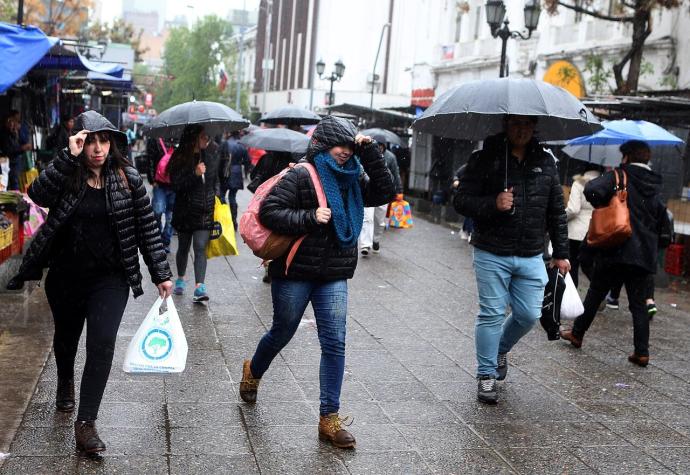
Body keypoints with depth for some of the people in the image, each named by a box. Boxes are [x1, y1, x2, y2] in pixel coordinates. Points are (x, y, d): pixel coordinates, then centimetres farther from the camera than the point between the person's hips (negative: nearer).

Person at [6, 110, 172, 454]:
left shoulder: (128, 179, -4)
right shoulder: (66, 175, -5)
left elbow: (147, 228, -1)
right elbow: (38, 194, -26)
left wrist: (161, 274, -3)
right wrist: (68, 156, -30)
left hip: (110, 278, -1)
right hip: (65, 277, 2)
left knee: (102, 343, -15)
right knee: (66, 336, 22)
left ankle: (86, 423, -8)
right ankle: (65, 383, 54)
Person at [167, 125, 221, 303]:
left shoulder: (212, 152, 1)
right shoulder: (180, 157, -12)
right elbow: (176, 184, -16)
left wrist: (216, 196, 11)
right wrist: (195, 174, -25)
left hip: (205, 211, 1)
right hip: (185, 210, -1)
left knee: (200, 247, -8)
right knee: (183, 247, 14)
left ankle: (200, 287, -15)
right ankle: (180, 279, 35)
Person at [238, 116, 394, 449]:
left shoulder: (351, 178, 9)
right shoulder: (301, 176, -10)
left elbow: (383, 193, 2)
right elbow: (269, 211, -16)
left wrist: (370, 154, -4)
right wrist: (309, 219, -23)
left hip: (334, 277, 5)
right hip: (295, 273, -4)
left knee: (334, 343, -3)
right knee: (282, 334, 15)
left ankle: (329, 418, 3)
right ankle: (253, 371, 48)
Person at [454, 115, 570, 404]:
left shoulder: (545, 163, 8)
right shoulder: (484, 160, -4)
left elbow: (556, 211, 14)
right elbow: (461, 201, -6)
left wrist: (560, 253, 12)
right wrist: (493, 204, -23)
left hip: (531, 256, 4)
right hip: (492, 254, -4)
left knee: (529, 314, 5)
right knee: (492, 314, -1)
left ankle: (501, 349, 34)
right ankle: (486, 375, 11)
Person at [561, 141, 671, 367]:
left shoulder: (620, 176, -5)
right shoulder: (656, 190, 12)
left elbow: (592, 191, -24)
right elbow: (665, 234, 13)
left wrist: (602, 206, -5)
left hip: (615, 252, -4)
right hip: (644, 257, 4)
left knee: (594, 296, 12)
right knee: (639, 304, 8)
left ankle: (577, 334, 26)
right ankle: (642, 352, 3)